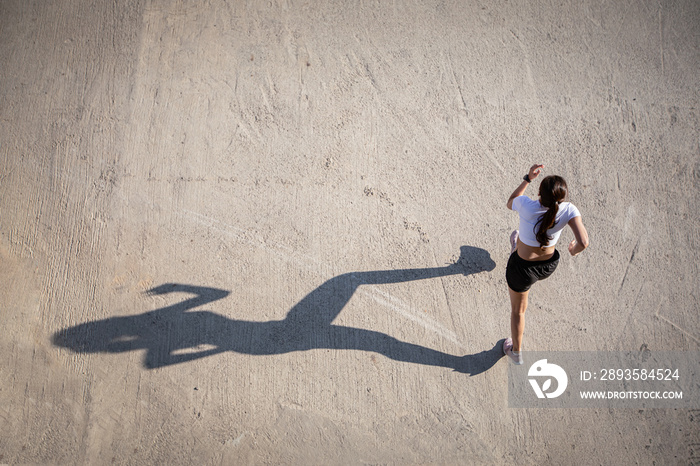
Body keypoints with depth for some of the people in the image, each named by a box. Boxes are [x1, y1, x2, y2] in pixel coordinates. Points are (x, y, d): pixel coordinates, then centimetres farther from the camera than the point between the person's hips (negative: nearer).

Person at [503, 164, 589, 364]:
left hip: (522, 270, -2)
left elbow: (510, 203, -7)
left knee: (518, 310, 25)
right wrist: (574, 249, -9)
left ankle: (516, 352, 48)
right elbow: (583, 242, -32)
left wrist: (528, 179, -4)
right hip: (549, 266, 2)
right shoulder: (568, 210, -27)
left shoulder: (526, 205, -31)